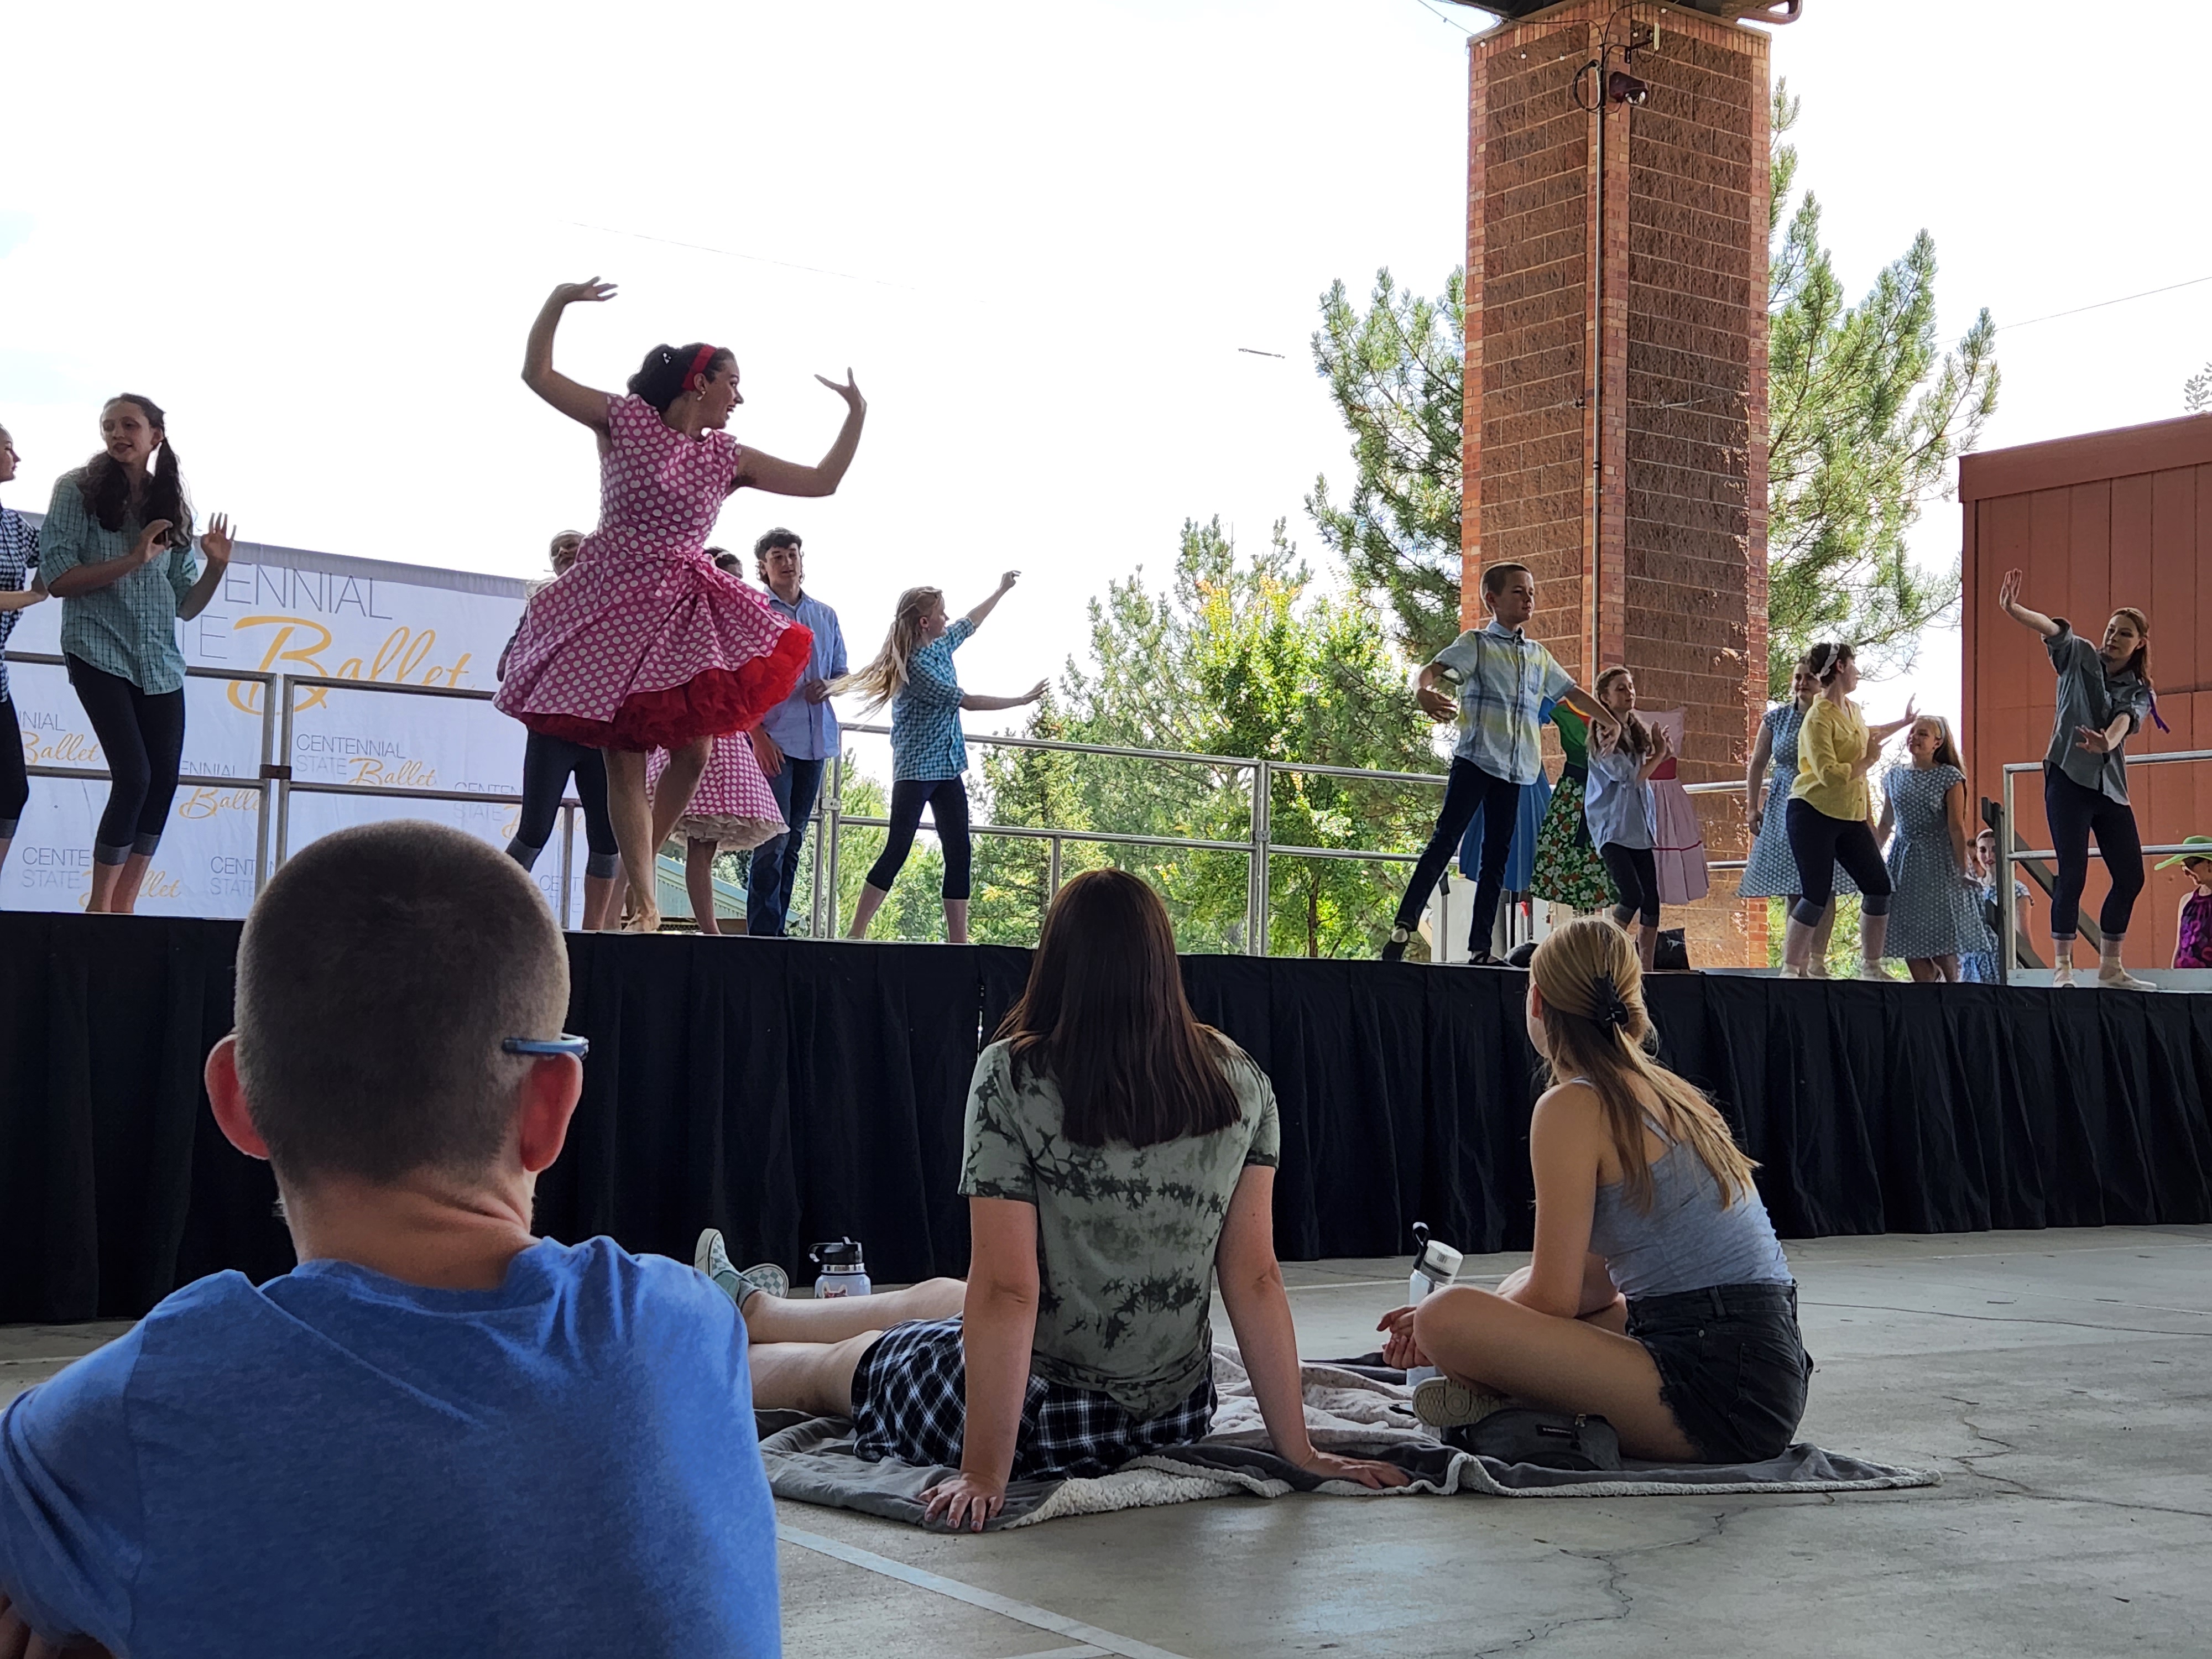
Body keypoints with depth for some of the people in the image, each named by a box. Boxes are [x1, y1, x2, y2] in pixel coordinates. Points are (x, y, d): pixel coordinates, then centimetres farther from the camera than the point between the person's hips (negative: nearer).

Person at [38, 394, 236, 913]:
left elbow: (186, 605, 11)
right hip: (100, 652, -5)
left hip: (160, 661, 5)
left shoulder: (172, 508, 11)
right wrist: (132, 561, -17)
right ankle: (100, 906, 0)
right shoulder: (79, 490, -1)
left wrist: (216, 566, -7)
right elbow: (57, 577, -9)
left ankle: (124, 906, 10)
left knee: (164, 781, -1)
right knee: (134, 777, -14)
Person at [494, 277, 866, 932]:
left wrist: (856, 414, 8)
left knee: (692, 753, -5)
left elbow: (822, 482, 11)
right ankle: (643, 904, -3)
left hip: (685, 611, 4)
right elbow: (537, 374, 2)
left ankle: (641, 868, 18)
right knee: (625, 758, -5)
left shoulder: (728, 458, 9)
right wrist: (560, 299, -6)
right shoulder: (624, 421, 0)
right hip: (615, 603, -4)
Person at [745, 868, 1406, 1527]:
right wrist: (1300, 1452, -2)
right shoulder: (1243, 1083, -7)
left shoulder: (1011, 1079, -19)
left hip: (1044, 1418, -6)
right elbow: (1255, 1280, -7)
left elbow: (1006, 1291, -22)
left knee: (841, 1361, 25)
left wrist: (984, 1475, -18)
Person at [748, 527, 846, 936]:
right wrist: (758, 735, -15)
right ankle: (762, 933, -10)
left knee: (795, 840, 8)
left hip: (817, 740, 6)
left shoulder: (826, 617, 16)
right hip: (773, 740, -6)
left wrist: (829, 686, -2)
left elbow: (842, 672, 22)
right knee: (775, 838, -13)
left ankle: (777, 930, 12)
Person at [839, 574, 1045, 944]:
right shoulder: (916, 665, -17)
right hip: (916, 770, -9)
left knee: (958, 854, 3)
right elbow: (964, 701, -16)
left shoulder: (941, 646, 9)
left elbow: (970, 623, 29)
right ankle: (856, 934, -9)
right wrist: (1021, 701, -8)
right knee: (897, 851, -11)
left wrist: (1002, 591, 39)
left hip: (948, 768, 9)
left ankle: (958, 940, 4)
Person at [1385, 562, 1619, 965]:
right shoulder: (1477, 643, 0)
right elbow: (1434, 670, -16)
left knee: (1498, 854, 5)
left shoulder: (1539, 655, 18)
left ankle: (1480, 947, 6)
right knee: (1446, 839, -13)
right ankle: (1403, 928, -14)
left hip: (1516, 766, 6)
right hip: (1476, 758, -6)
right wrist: (1424, 692, -40)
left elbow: (1574, 694, 29)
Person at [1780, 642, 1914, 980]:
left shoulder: (1853, 710, 11)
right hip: (1814, 814, -9)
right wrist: (1868, 761, -14)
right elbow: (1830, 775, -25)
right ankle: (1790, 969, 1)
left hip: (1851, 816, 9)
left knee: (1879, 887, 6)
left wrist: (1904, 722, 48)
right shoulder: (1818, 718, -17)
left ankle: (1871, 967, 18)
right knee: (1816, 896, -9)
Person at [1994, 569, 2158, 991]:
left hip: (2111, 787, 5)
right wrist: (2012, 609, -35)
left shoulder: (2140, 693, 13)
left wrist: (2108, 742, -34)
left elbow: (2124, 721, -10)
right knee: (2073, 873, -10)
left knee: (2130, 876, 4)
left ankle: (2110, 968, 16)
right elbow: (2053, 628, -15)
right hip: (2069, 778, -5)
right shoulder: (2082, 657, 5)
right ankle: (2061, 968, -7)